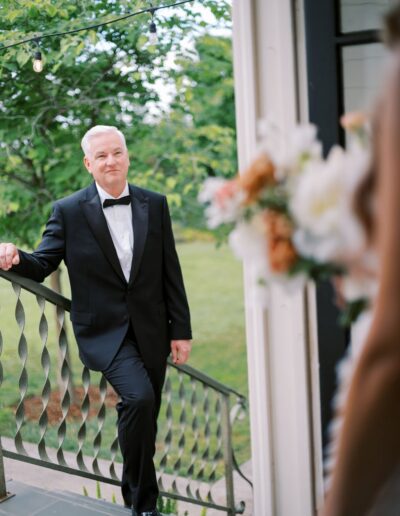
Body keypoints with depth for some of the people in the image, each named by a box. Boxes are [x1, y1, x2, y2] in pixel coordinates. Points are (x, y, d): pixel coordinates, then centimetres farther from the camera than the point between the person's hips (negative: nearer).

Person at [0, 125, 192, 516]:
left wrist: (181, 330, 3)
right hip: (105, 331, -4)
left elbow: (170, 273, 5)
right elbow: (42, 266, -2)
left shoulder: (154, 204, 4)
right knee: (138, 398, -25)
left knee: (144, 418, 11)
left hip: (151, 331, 4)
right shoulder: (69, 211, -4)